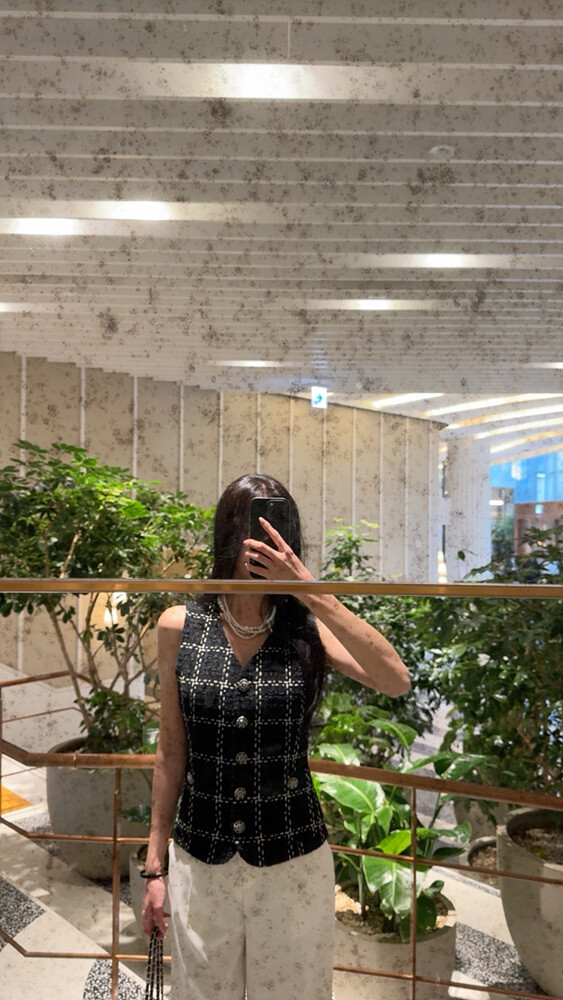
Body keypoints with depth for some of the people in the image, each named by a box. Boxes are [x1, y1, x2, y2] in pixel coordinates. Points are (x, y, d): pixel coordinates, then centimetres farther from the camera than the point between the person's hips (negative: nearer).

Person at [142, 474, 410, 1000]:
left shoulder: (307, 626, -9)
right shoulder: (179, 627, -7)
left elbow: (396, 681, -26)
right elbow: (171, 752, 1)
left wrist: (313, 591, -30)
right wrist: (155, 865, 5)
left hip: (294, 861, 0)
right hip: (200, 861, 1)